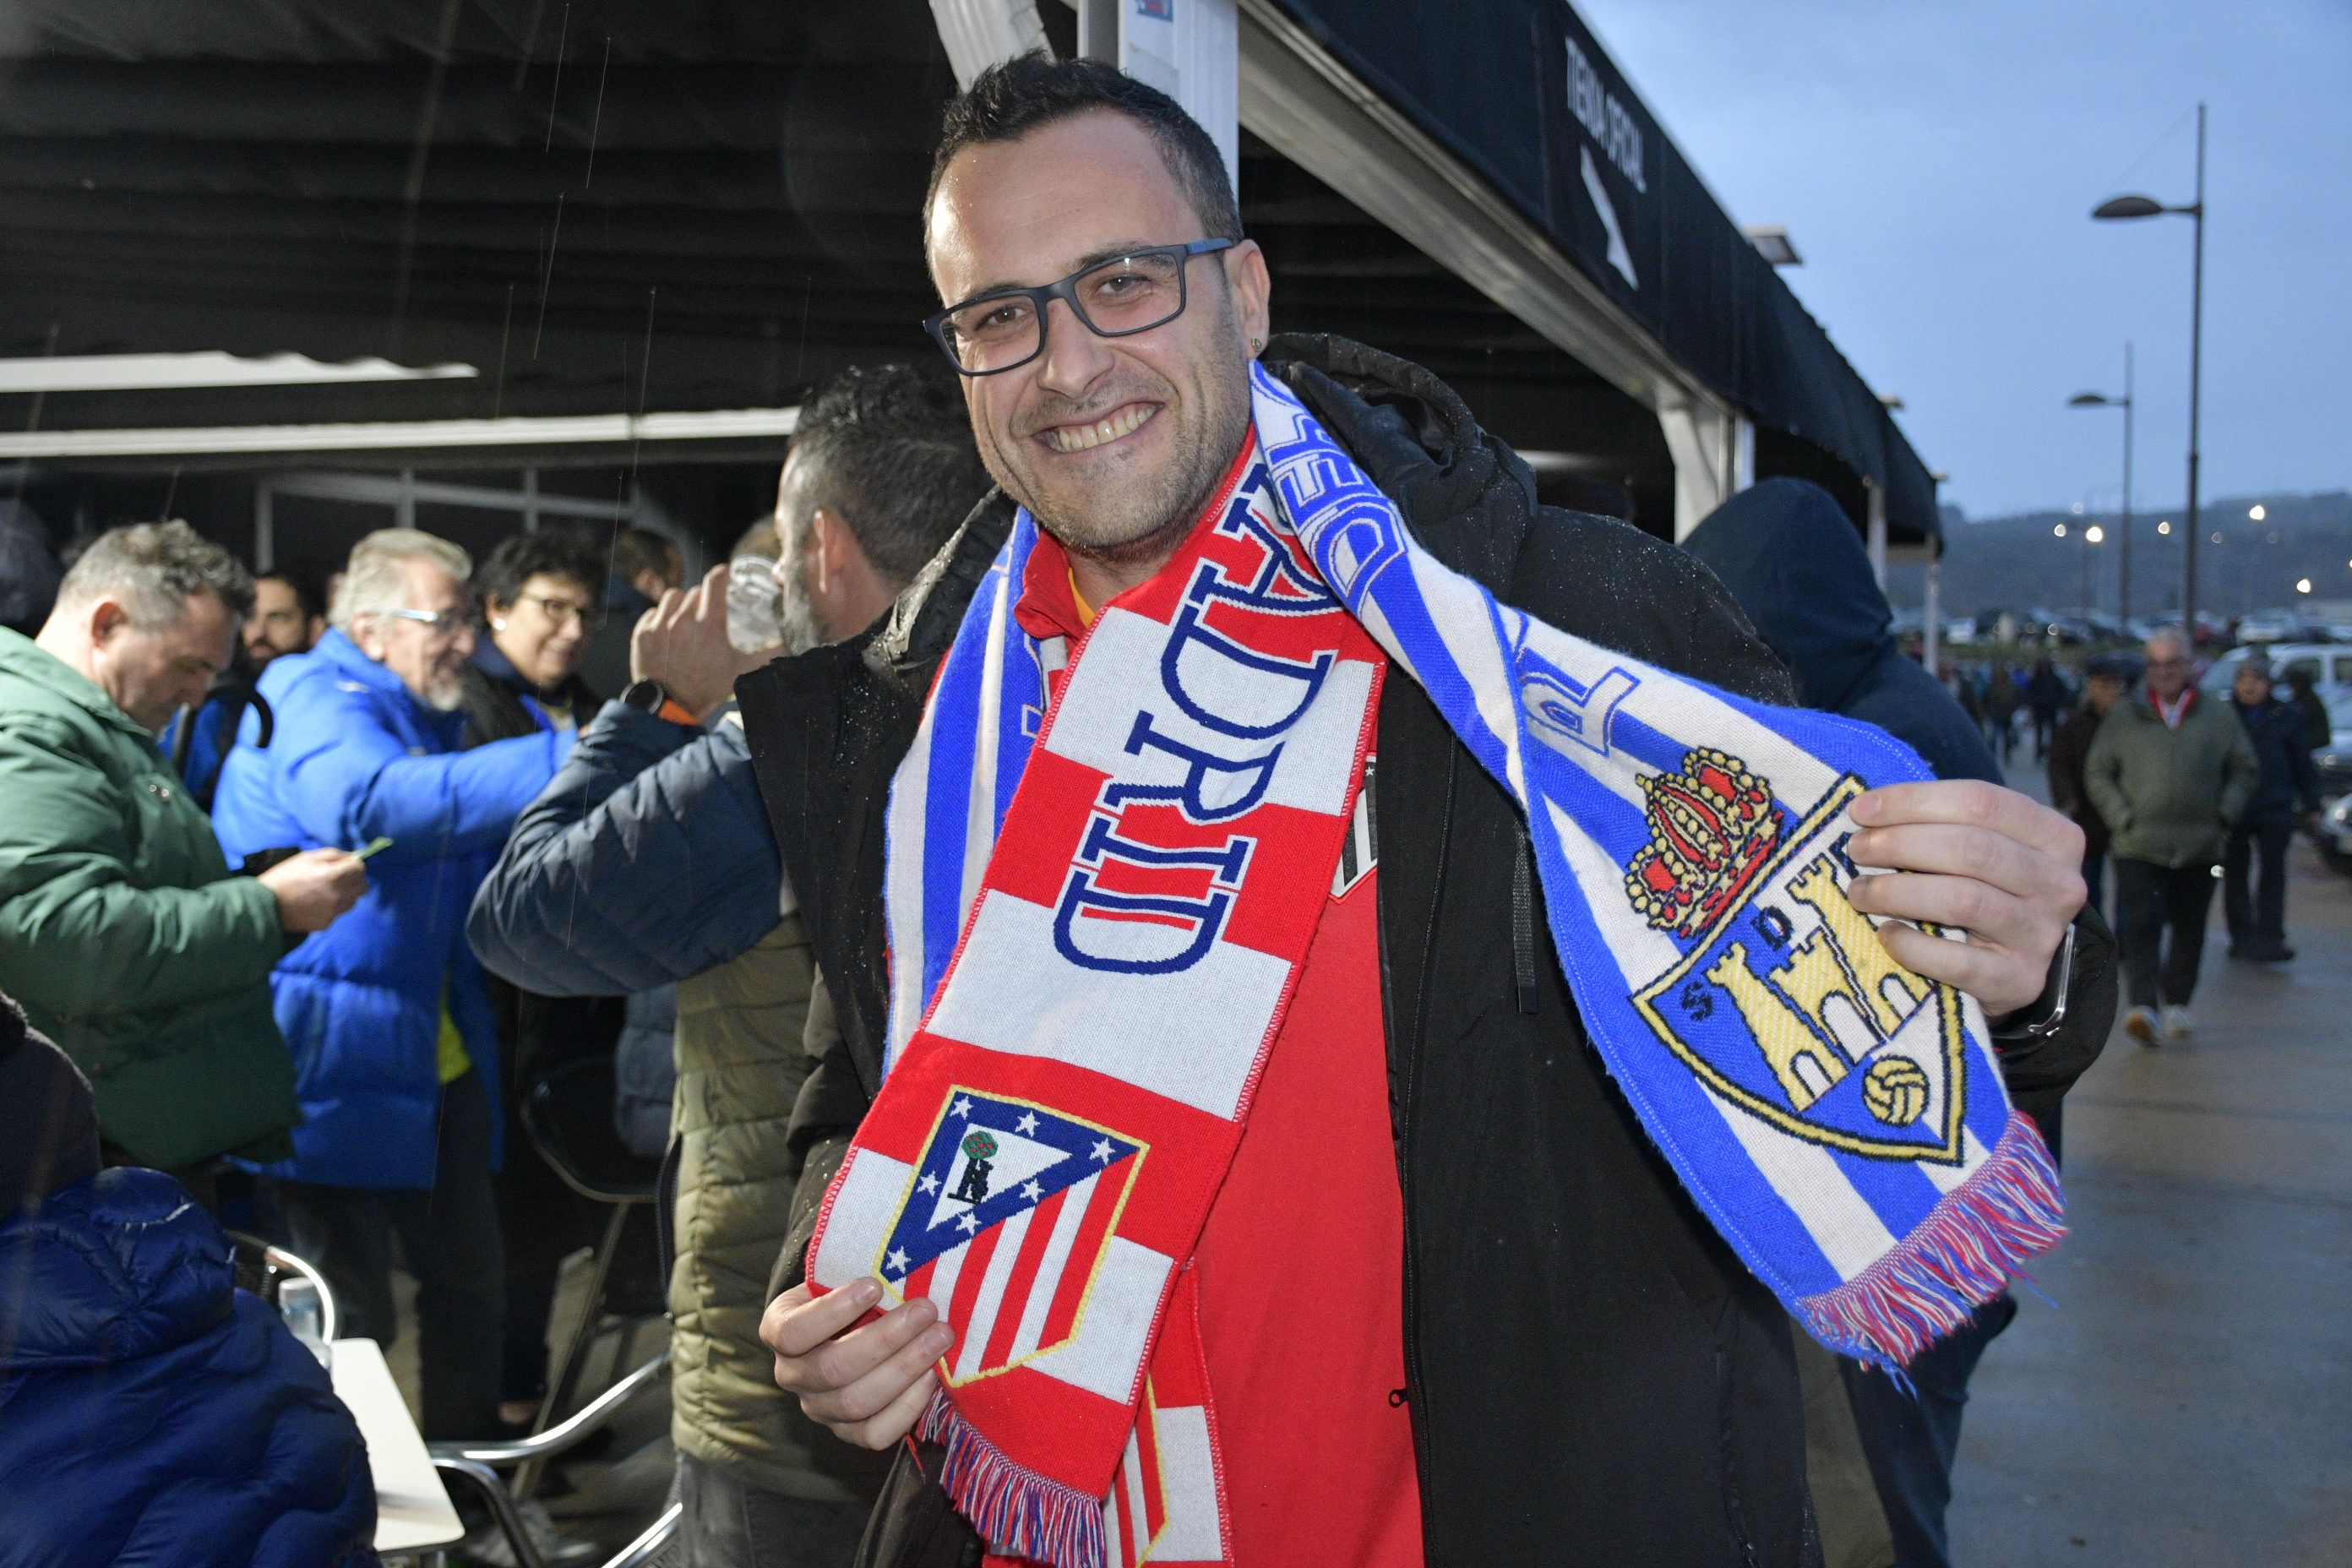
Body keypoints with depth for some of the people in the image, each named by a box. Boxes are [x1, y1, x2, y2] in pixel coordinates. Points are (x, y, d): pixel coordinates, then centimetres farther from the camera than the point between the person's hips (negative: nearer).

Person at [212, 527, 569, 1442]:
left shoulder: (429, 717, 15)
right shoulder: (310, 697, -14)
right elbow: (369, 802, -38)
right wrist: (562, 762, -46)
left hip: (439, 1066, 9)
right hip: (334, 1079, -9)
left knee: (471, 1286, 17)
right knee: (347, 1328, -1)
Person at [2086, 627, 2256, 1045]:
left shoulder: (2219, 718, 9)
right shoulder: (2122, 718, 6)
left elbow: (2243, 770, 15)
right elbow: (2096, 774, 8)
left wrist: (2225, 814, 1)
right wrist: (2123, 818, -3)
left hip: (2199, 848, 2)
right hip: (2138, 846, -2)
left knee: (2189, 929, 9)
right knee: (2140, 926, -12)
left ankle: (2176, 1003, 23)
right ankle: (2143, 1006, -19)